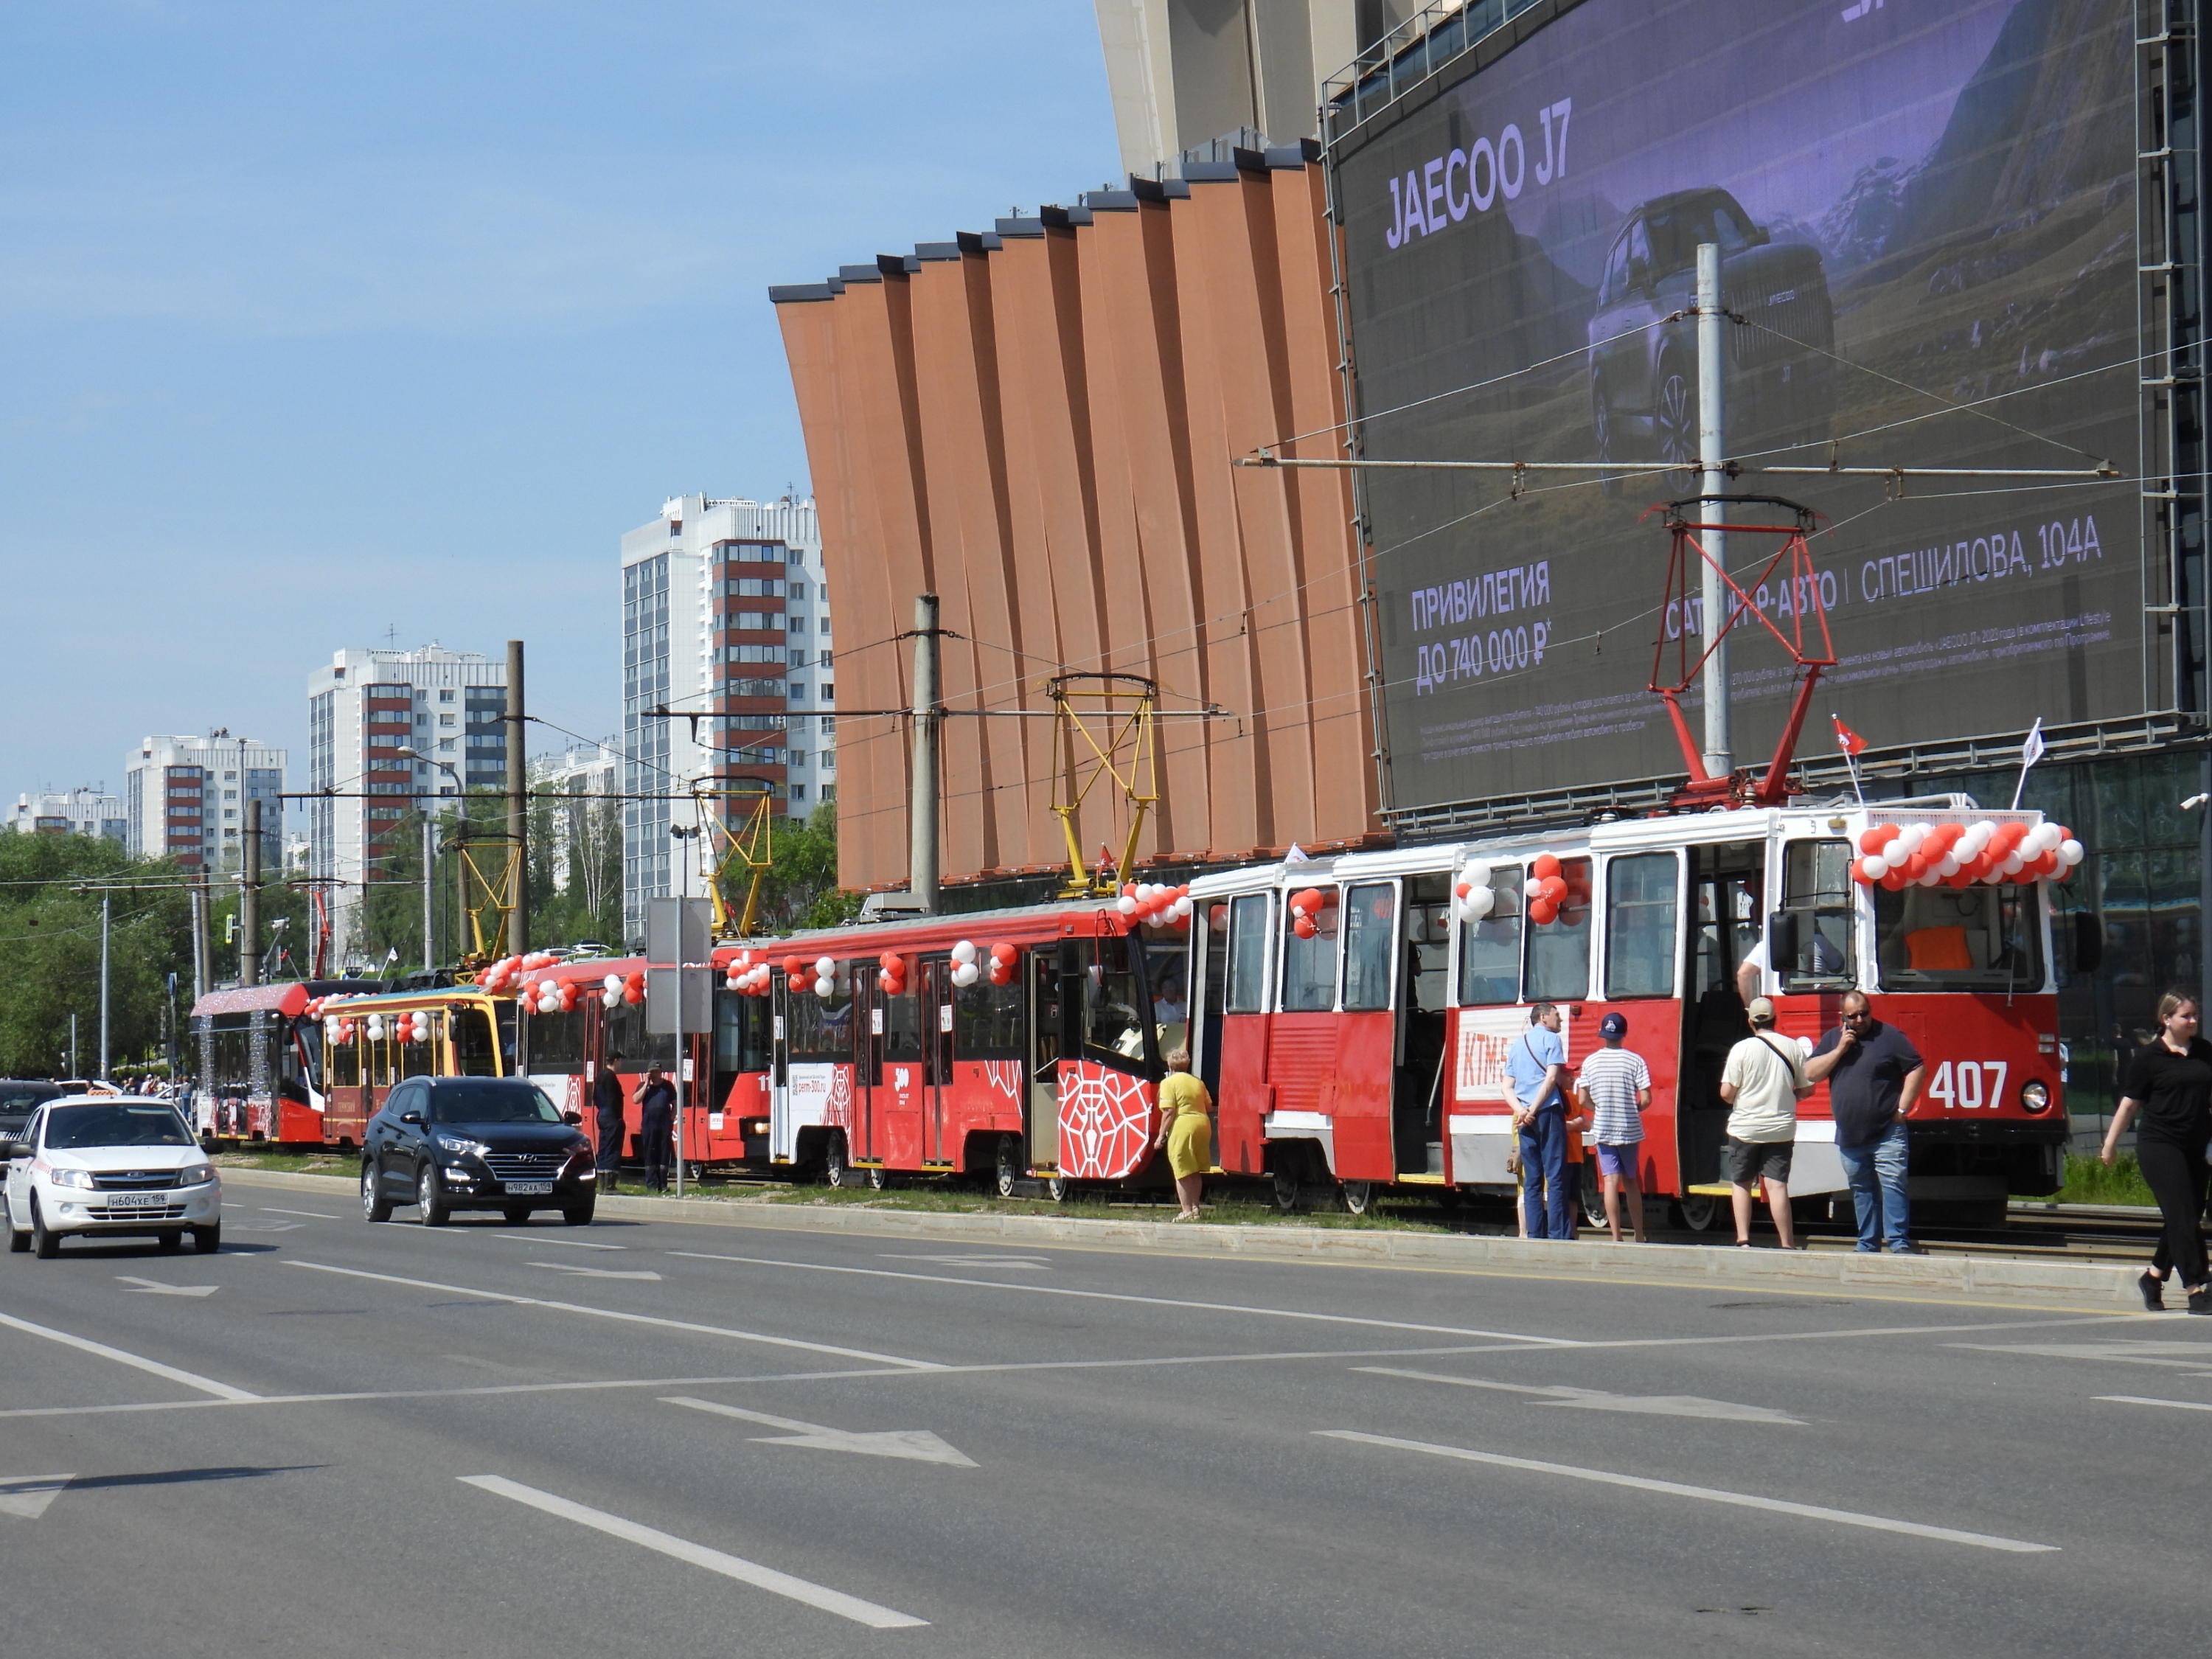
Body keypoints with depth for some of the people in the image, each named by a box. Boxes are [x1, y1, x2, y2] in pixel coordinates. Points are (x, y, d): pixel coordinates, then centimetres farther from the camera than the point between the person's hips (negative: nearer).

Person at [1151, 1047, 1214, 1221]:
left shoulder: (1169, 1083, -5)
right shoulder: (1198, 1083, 14)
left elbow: (1169, 1112, -12)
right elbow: (1209, 1107, 15)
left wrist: (1161, 1136, -8)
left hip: (1182, 1127, -6)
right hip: (1203, 1124, 6)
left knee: (1183, 1173, -1)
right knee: (1196, 1173, 17)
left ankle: (1187, 1211, -1)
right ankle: (1195, 1207, 23)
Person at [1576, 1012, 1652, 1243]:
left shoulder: (1590, 1062, -3)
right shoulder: (1635, 1061, -7)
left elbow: (1583, 1100, -1)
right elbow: (1645, 1100, -9)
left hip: (1603, 1130, 0)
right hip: (1630, 1129, 0)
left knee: (1611, 1181, -2)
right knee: (1630, 1181, 14)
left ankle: (1616, 1237, -8)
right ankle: (1639, 1235, 18)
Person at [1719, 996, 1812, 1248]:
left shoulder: (1742, 1049, -8)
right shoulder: (1792, 1048, 1)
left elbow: (1726, 1092, -11)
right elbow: (1807, 1088, 7)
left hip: (1745, 1129, -2)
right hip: (1781, 1130, 2)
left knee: (1741, 1184, 12)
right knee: (1777, 1186, 0)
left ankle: (1743, 1240, 6)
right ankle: (1787, 1244, -4)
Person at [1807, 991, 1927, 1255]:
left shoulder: (1889, 1036, -2)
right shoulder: (1832, 1039, 11)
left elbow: (1918, 1069, -4)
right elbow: (1811, 1073, 2)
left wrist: (1902, 1108, -9)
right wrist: (1840, 1050, -8)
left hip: (1886, 1133, -5)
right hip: (1849, 1135, 5)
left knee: (1893, 1185, -12)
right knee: (1861, 1192, 10)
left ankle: (1899, 1243, -14)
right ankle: (1868, 1246, 15)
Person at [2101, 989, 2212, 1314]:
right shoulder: (2149, 1057, -4)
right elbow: (2130, 1104, 1)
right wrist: (2110, 1143, 4)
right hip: (2159, 1145, -6)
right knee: (2182, 1218, -10)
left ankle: (2153, 1277, 28)